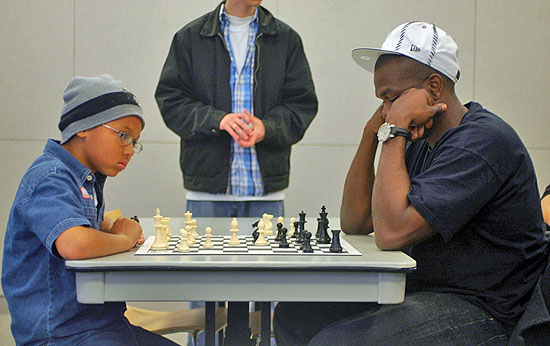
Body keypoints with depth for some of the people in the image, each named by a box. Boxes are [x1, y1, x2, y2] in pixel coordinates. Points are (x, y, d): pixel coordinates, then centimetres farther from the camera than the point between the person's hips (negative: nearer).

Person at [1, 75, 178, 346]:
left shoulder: (89, 178, 13)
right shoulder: (49, 178, -16)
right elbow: (75, 245, -34)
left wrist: (111, 229, 10)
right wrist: (124, 239, -13)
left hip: (105, 324, 10)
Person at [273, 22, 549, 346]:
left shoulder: (482, 142, -19)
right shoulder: (421, 143, 11)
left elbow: (392, 232, -28)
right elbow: (354, 223, 10)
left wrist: (395, 130, -19)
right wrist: (372, 132, 2)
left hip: (479, 313, -9)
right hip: (419, 289, 10)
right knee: (294, 314, 6)